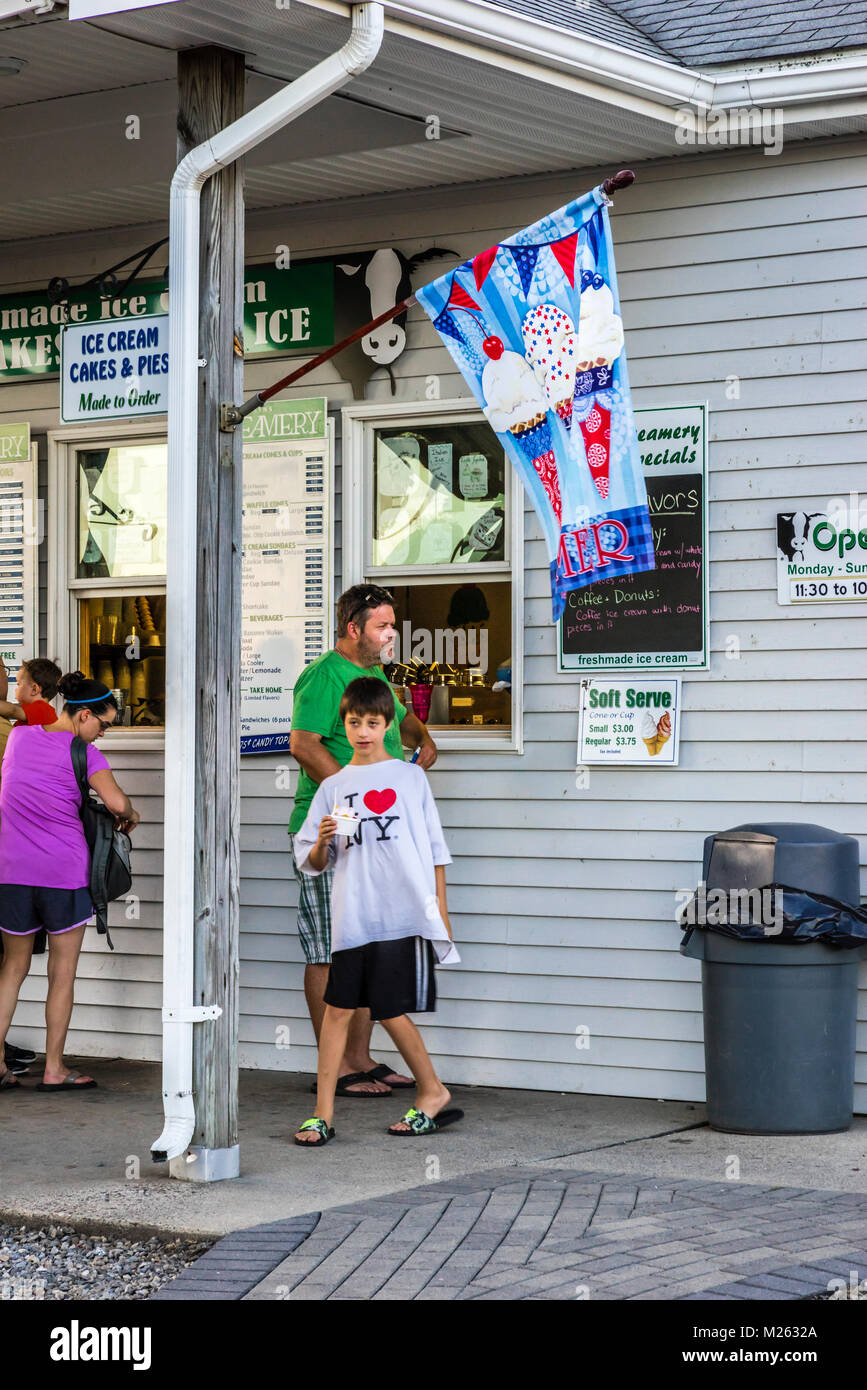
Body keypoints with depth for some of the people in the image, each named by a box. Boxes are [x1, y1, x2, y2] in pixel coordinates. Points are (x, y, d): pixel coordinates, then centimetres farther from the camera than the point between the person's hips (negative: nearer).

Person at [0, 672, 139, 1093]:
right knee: (62, 972, 6)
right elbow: (117, 802, -20)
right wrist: (130, 815, 3)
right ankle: (53, 1069, 8)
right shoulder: (83, 753, -9)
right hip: (65, 871, -5)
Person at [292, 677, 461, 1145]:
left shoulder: (410, 777, 9)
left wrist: (441, 913, 6)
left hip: (404, 914, -2)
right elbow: (310, 862, 12)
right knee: (338, 1009, -2)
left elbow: (434, 850, 11)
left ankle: (432, 1092, 18)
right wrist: (323, 843, -10)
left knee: (391, 1011, -2)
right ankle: (323, 1114, 2)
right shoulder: (333, 786, 13)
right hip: (352, 919, 2)